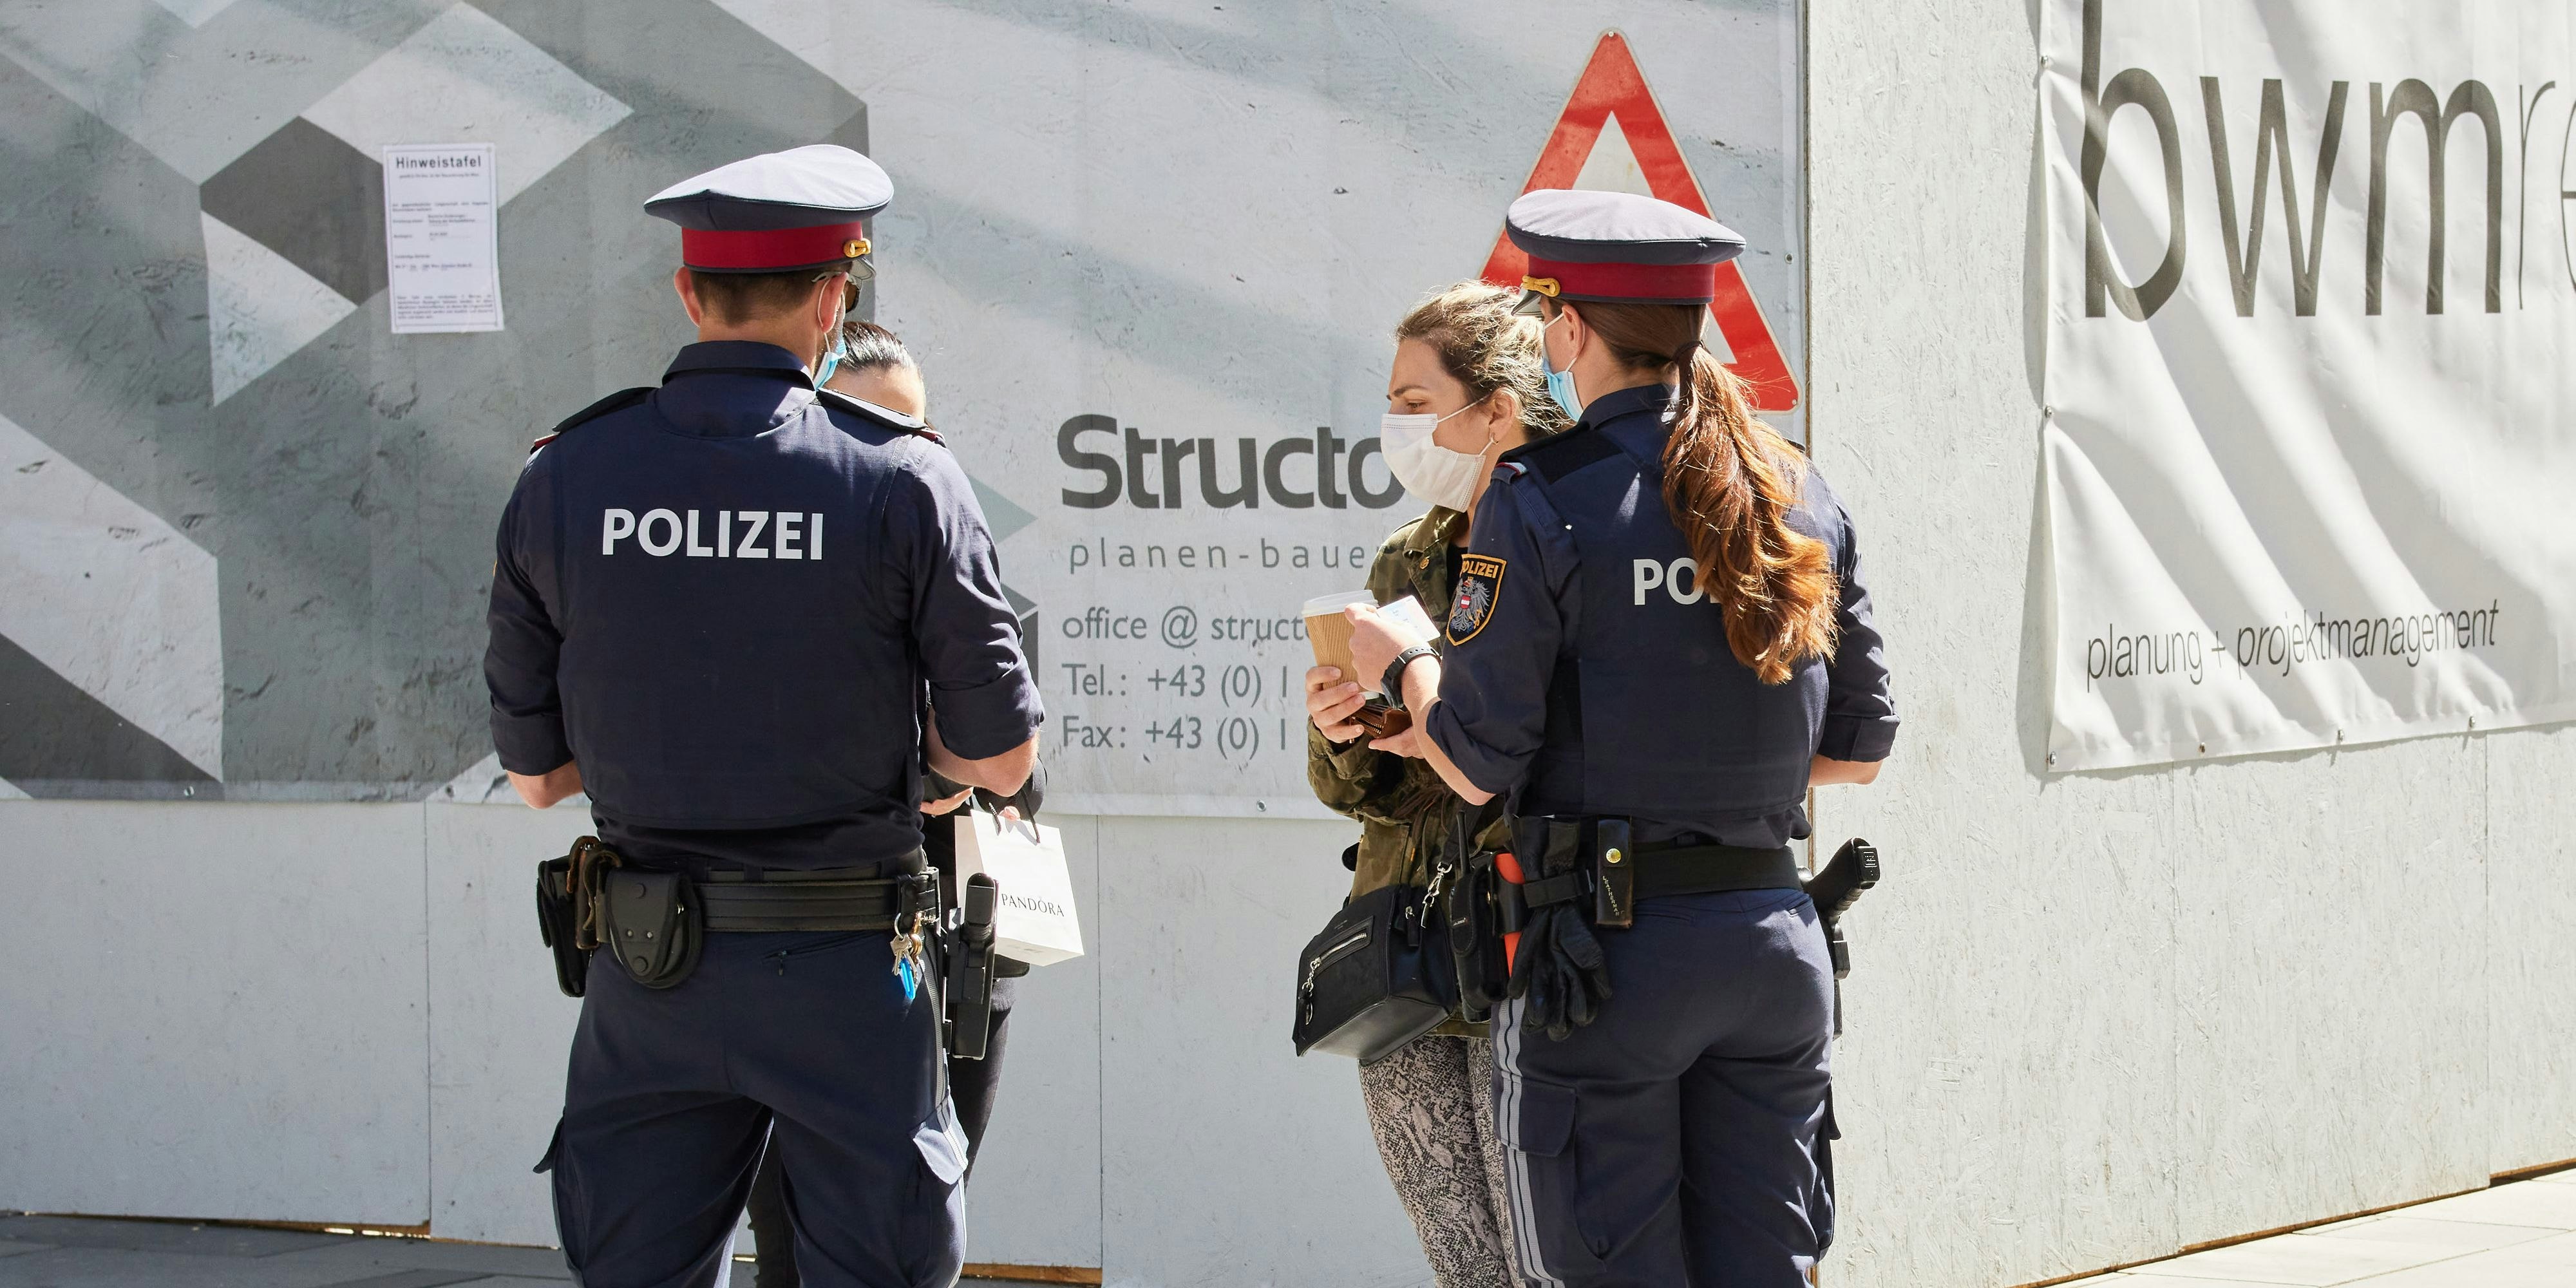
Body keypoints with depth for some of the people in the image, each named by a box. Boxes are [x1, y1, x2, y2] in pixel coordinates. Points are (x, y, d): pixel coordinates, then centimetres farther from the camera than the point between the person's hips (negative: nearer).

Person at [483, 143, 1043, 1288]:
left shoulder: (561, 482, 0)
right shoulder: (900, 482, -8)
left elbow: (534, 773, 7)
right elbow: (1000, 757, -3)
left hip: (648, 976, 3)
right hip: (847, 977, -2)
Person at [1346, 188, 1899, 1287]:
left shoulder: (1545, 502, -9)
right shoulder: (1801, 501, 8)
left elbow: (1478, 765, -9)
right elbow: (1858, 744, 13)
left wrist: (1401, 662, 10)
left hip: (1610, 949, -5)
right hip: (1776, 939, 5)